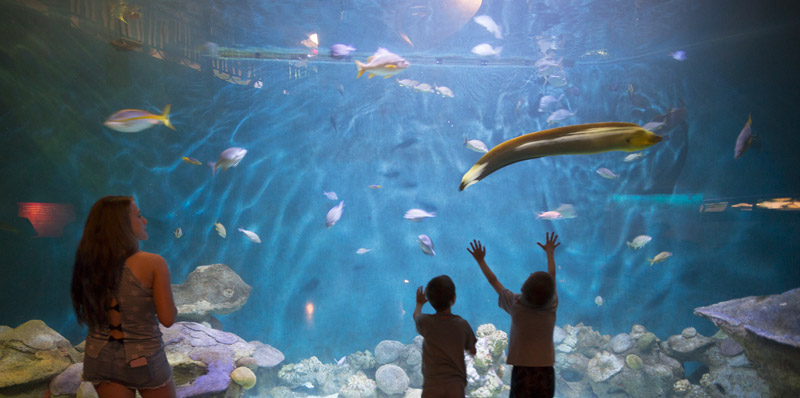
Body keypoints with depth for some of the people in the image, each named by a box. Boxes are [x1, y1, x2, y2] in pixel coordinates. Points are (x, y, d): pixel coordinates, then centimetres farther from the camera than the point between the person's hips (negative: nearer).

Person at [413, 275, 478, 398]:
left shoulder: (425, 322, -3)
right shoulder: (462, 324, -1)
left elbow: (416, 316, 24)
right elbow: (472, 351, 14)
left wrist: (419, 304, 44)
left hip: (432, 388, -1)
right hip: (456, 387, 1)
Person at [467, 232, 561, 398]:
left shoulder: (515, 304, -6)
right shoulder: (551, 306, -1)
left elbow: (494, 281, 8)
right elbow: (552, 275, 16)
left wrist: (480, 260, 22)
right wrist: (549, 252, 32)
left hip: (522, 372, -2)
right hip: (546, 373, 2)